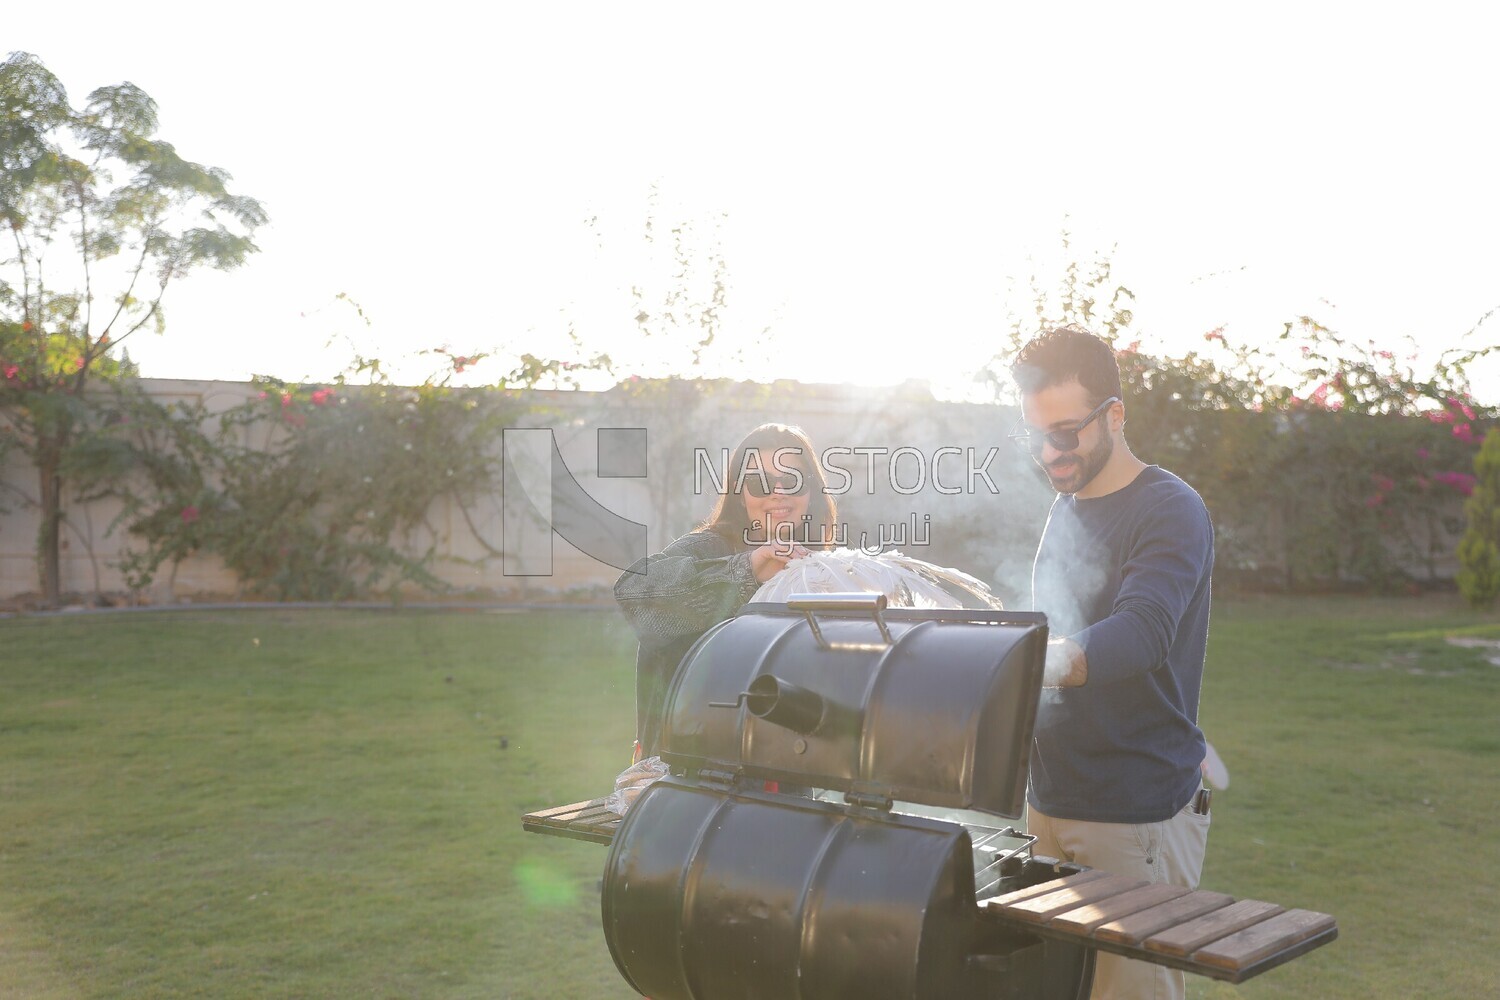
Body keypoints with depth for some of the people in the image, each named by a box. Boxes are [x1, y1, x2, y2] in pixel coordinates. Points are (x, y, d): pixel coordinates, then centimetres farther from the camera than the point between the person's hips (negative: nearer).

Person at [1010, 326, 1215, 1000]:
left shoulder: (1170, 511, -12)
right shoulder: (1065, 506, 13)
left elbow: (1142, 633, -30)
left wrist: (1045, 661, -46)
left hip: (1138, 818, -7)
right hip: (1048, 803, 7)